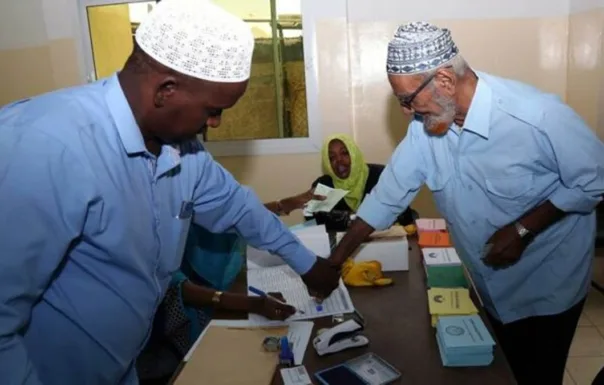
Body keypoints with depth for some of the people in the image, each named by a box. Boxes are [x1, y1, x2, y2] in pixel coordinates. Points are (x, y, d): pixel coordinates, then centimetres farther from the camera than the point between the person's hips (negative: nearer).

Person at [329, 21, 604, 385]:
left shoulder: (537, 115, -29)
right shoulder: (426, 124, -12)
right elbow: (388, 194, -5)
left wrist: (522, 229, -25)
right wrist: (335, 260, -3)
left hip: (548, 285, -4)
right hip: (492, 287, 5)